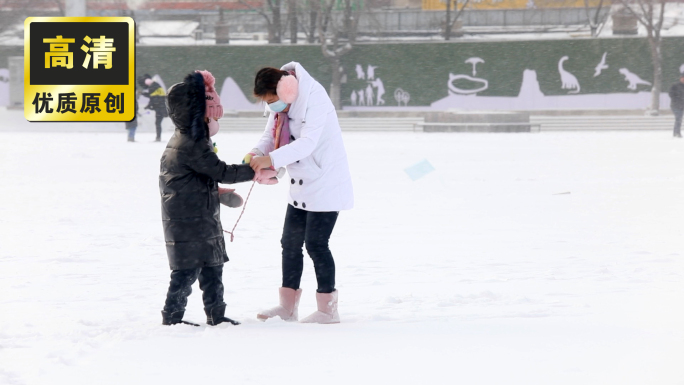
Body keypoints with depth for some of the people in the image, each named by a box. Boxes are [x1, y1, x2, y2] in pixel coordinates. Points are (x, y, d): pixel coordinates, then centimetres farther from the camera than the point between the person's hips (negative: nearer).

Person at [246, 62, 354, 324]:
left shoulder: (315, 100, -23)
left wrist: (271, 159, -40)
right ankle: (287, 306, 17)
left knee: (316, 243, -7)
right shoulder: (279, 105, 3)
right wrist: (256, 153, -17)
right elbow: (270, 135, 6)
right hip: (301, 185, 9)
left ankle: (328, 309, 3)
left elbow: (307, 143, -32)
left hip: (326, 183, -9)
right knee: (290, 242, 9)